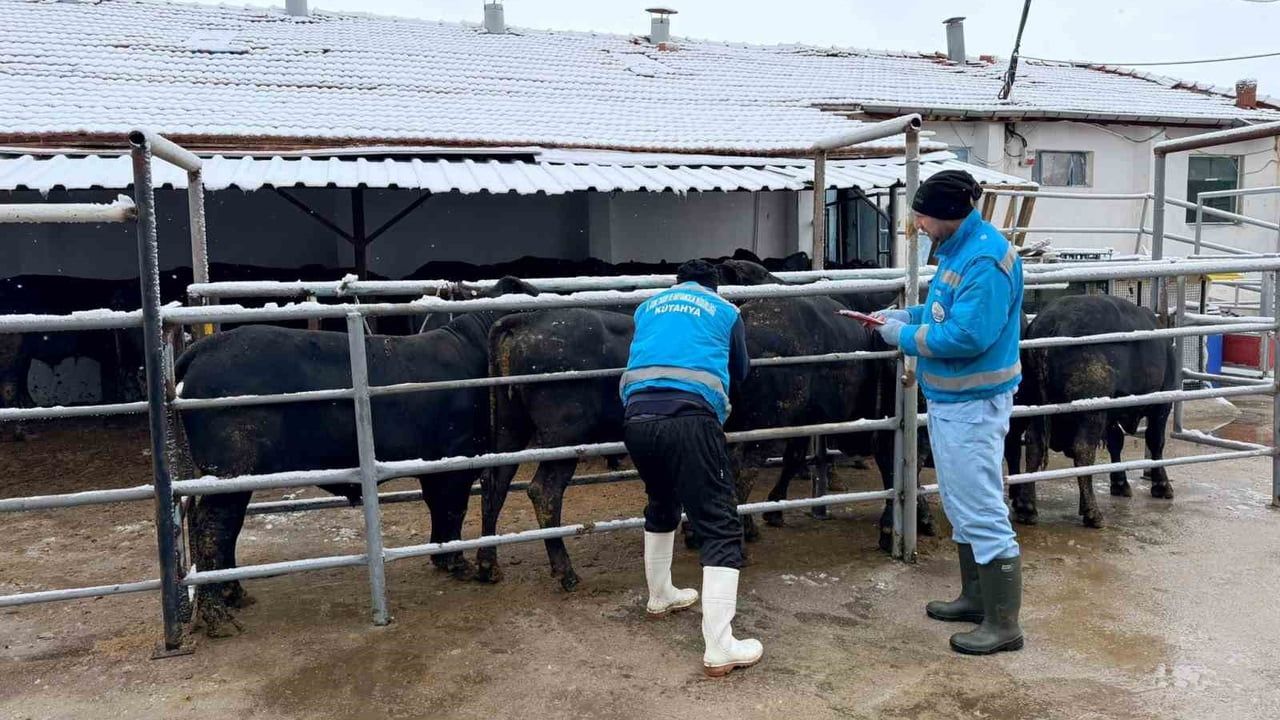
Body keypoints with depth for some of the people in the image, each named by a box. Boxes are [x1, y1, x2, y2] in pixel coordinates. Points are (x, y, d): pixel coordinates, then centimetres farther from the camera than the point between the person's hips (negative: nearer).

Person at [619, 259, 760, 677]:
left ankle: (659, 596, 46)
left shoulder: (649, 307, 28)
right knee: (720, 528, 0)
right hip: (690, 417, -4)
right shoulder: (725, 310, 21)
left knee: (661, 506, 30)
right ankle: (719, 648, -5)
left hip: (637, 417, 5)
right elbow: (740, 372, 35)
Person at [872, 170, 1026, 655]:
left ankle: (1003, 624, 8)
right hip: (948, 398, 11)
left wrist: (905, 337, -16)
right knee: (960, 506, 20)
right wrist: (907, 315, 8)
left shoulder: (985, 259, -22)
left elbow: (968, 334, -28)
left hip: (972, 403, -11)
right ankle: (976, 598, 34)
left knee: (981, 512, -3)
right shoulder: (959, 248, 9)